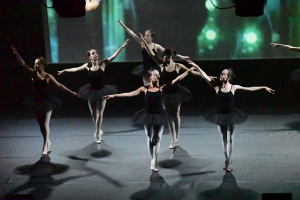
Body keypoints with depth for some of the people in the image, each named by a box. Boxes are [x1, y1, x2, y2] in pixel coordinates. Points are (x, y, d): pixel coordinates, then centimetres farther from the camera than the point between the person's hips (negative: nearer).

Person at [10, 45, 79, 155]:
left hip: (46, 102, -3)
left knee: (45, 124, -2)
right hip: (36, 102, 3)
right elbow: (23, 64, -10)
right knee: (41, 124, 13)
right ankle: (47, 141, 32)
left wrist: (71, 92, -5)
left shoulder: (48, 76, -9)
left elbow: (59, 85, -3)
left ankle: (45, 145, 9)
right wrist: (16, 53, -21)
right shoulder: (33, 74, -3)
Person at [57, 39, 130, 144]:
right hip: (91, 91, 3)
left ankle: (97, 133, 17)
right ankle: (98, 131, 34)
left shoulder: (102, 63, -13)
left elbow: (113, 56, -22)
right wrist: (64, 71, 20)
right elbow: (76, 69, 11)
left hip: (101, 91, -3)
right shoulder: (87, 65, -4)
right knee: (93, 114, 13)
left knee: (100, 114, 4)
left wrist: (122, 47, -33)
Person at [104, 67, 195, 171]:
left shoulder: (161, 87, -3)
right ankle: (153, 161, 22)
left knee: (157, 139, 0)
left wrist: (188, 71, -9)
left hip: (159, 116, 0)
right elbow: (129, 94, -2)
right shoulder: (144, 89, -3)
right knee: (150, 139, 8)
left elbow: (177, 79, -5)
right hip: (148, 116, 0)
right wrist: (114, 95, -6)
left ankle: (154, 162, 3)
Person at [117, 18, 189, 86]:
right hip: (145, 69, 2)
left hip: (154, 69, -2)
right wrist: (122, 24, -10)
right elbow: (131, 33, -6)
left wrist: (180, 56, -11)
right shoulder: (142, 44, -3)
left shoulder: (156, 46, -6)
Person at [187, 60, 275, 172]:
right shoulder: (217, 87, -7)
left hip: (230, 116, -2)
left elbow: (250, 89, -4)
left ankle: (228, 163, 9)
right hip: (220, 116, 2)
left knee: (229, 139, 3)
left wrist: (264, 88, -5)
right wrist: (196, 67, -20)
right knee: (224, 139, 12)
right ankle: (228, 160, 27)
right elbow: (206, 77, -13)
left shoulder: (234, 87, -9)